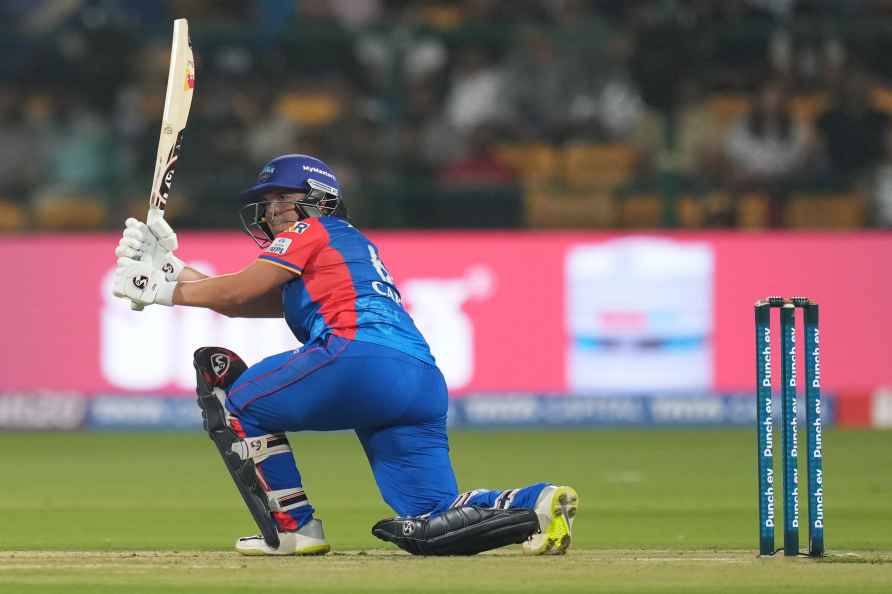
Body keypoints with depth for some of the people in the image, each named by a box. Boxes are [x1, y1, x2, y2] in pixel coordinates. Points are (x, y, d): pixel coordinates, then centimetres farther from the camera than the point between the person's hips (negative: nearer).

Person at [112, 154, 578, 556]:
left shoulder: (312, 229, 14)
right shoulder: (355, 246, 38)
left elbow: (238, 291, 8)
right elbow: (241, 304, 35)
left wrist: (164, 291, 21)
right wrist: (170, 267, 34)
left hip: (362, 357, -9)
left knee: (236, 400, 11)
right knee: (428, 527, 4)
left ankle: (293, 527, 2)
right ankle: (537, 503, -17)